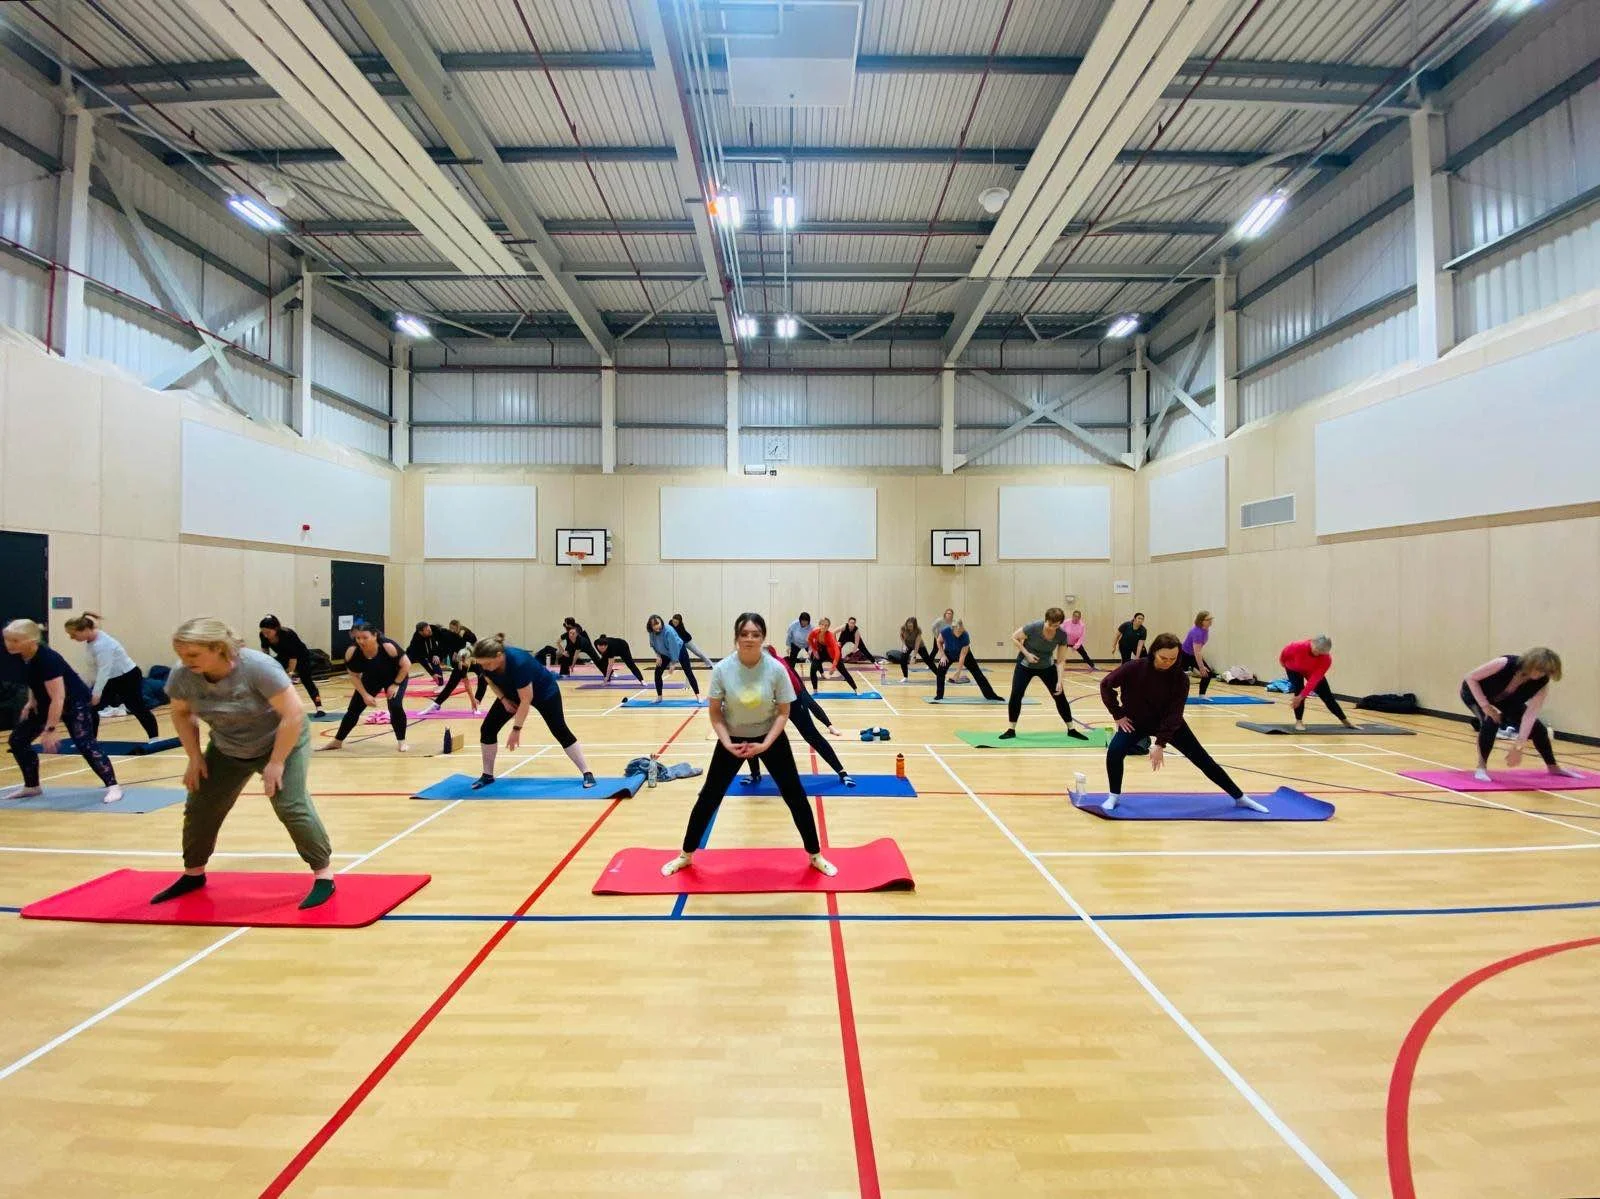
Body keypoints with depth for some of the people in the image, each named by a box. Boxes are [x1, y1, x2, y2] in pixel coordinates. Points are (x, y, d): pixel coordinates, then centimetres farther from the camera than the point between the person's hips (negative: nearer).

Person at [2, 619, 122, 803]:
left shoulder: (47, 659, -32)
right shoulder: (23, 656, -8)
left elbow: (58, 698, -32)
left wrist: (51, 729, -30)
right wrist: (31, 701, 0)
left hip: (74, 702, -9)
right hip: (45, 703, 9)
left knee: (84, 743, -20)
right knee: (17, 740, 8)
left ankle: (113, 786, -21)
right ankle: (32, 786, 23)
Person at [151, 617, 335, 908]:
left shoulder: (257, 666, -34)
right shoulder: (181, 676, -18)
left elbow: (293, 714, -31)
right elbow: (181, 713, 3)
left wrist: (276, 762, -26)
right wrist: (195, 757, -2)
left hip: (282, 741, -5)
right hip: (227, 751, 6)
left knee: (291, 807, -16)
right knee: (199, 808, 9)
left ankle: (324, 874, -5)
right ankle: (193, 873, 34)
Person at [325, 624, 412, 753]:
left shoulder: (388, 646, -37)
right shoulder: (352, 652, -26)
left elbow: (406, 665, -24)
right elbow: (354, 676, -10)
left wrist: (395, 684, -21)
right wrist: (365, 695, -15)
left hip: (396, 678, -4)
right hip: (371, 679, 4)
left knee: (395, 706, -21)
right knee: (354, 709, 6)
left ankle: (401, 741, -2)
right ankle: (337, 741, 26)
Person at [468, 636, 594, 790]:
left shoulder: (519, 662, -43)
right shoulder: (487, 662, -24)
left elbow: (526, 699, -36)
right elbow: (490, 680, 1)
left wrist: (516, 729, -31)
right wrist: (503, 699, -11)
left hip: (544, 692, -6)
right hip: (512, 693, 6)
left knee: (560, 731, -7)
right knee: (487, 728, -3)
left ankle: (587, 773, 0)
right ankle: (487, 775, 13)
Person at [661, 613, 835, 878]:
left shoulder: (776, 669, -20)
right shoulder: (722, 669, -20)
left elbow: (783, 712, -12)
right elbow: (715, 713, -9)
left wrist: (766, 744, -22)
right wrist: (728, 743, -21)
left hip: (770, 738, 0)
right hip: (732, 739, 0)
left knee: (795, 796, 3)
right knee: (709, 797, 6)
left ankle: (815, 856, 24)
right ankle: (686, 855, 27)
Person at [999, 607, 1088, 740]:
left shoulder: (1062, 635, -21)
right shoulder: (1033, 627, -29)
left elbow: (1060, 660, -14)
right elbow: (1014, 638, -14)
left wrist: (1060, 680, -21)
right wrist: (1027, 654, -23)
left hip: (1047, 666, 2)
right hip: (1025, 665, -2)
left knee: (1060, 696, 1)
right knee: (1016, 696, -9)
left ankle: (1071, 729, 16)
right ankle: (1011, 730, 4)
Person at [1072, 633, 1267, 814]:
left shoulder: (1180, 678, -20)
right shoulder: (1135, 668, -23)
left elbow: (1174, 714, -19)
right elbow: (1106, 685, -11)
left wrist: (1160, 744, -24)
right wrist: (1118, 715, -12)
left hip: (1170, 723, 1)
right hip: (1136, 721, -1)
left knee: (1202, 758, 2)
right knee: (1114, 752, -25)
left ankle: (1240, 797, 21)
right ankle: (1114, 797, -3)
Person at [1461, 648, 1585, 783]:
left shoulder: (1542, 682, -23)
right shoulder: (1506, 663, -37)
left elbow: (1530, 715, -24)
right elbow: (1470, 678, -28)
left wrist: (1518, 746, -28)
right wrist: (1486, 706, -31)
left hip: (1505, 699, 5)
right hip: (1474, 692, -5)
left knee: (1536, 726, 2)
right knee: (1491, 720, -30)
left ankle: (1554, 767, 27)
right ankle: (1481, 767, -18)